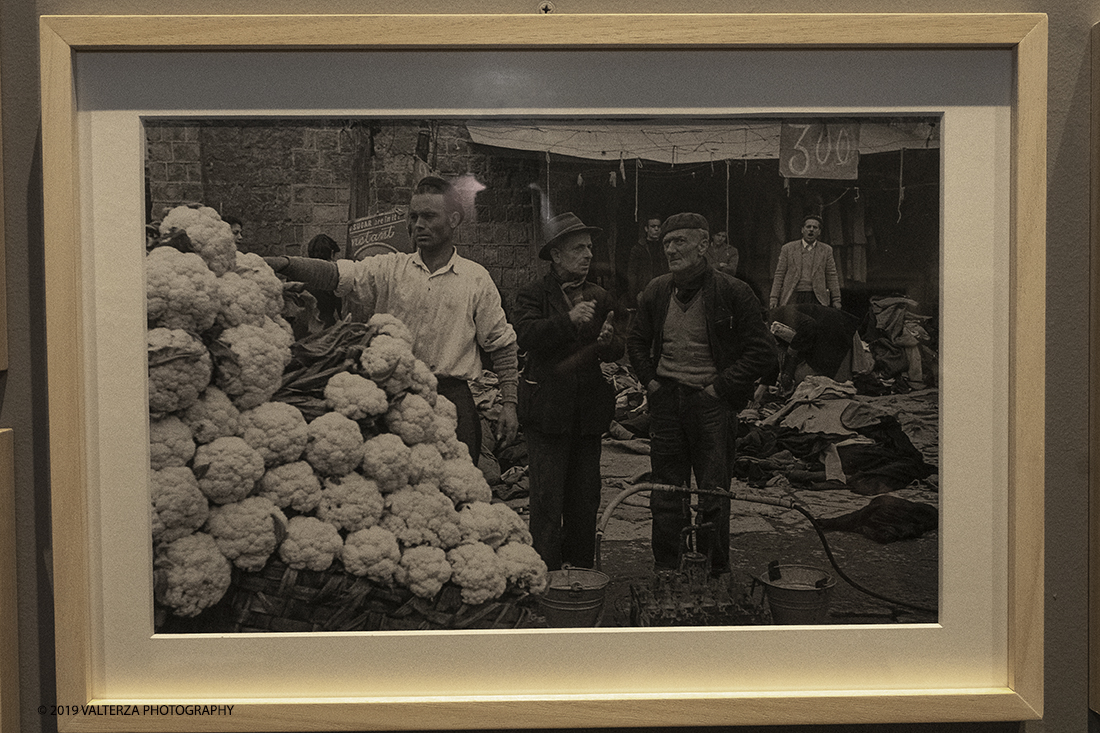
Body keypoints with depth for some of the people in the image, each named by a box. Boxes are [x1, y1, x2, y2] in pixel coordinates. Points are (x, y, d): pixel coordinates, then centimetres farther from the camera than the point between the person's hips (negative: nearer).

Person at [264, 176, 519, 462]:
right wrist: (285, 264, -26)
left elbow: (501, 345, 9)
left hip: (452, 399, -1)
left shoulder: (477, 279, 5)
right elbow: (337, 275, -8)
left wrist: (509, 404, 4)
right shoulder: (390, 268, 6)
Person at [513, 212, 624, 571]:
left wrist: (609, 342, -15)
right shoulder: (532, 295, 0)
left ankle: (582, 567, 23)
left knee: (586, 499, 11)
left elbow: (620, 349, 8)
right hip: (547, 412, -4)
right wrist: (569, 320, -29)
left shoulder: (600, 297, 14)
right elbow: (527, 336, -19)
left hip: (590, 412, 5)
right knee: (547, 500, -3)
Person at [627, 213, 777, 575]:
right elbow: (636, 341, 23)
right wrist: (650, 380, 9)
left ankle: (714, 575, 16)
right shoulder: (656, 291, 7)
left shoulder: (733, 292, -8)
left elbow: (762, 352, -7)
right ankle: (665, 572, 24)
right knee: (665, 497, 11)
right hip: (666, 401, 4)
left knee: (714, 496, 2)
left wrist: (720, 387, -11)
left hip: (712, 402, -4)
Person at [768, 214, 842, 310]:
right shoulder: (788, 248, 10)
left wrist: (836, 300, 7)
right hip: (792, 297, 0)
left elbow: (831, 277, 13)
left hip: (815, 298, 0)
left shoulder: (826, 250, 13)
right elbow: (779, 274, 8)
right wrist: (774, 298, 0)